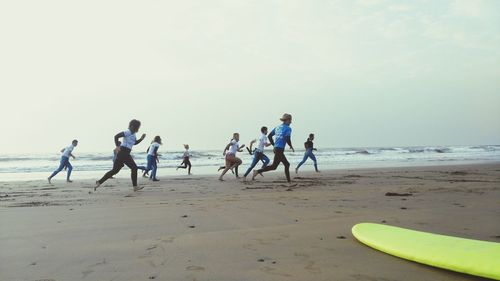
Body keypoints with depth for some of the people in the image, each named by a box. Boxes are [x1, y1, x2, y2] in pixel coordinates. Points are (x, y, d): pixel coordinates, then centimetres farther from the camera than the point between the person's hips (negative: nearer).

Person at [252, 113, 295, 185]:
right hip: (280, 149, -9)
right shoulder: (288, 128, -6)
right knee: (274, 166, -6)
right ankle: (257, 171, -10)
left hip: (276, 148, 9)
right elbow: (288, 139, -17)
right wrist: (291, 147, 0)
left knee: (287, 164, 15)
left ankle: (289, 181, 17)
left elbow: (269, 136, 13)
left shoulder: (278, 127, 15)